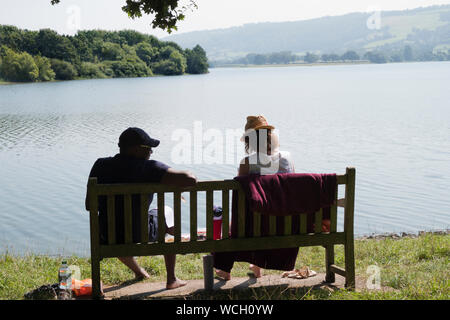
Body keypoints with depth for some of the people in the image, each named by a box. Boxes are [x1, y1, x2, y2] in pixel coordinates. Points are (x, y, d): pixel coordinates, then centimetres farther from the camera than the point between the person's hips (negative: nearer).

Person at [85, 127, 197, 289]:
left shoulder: (100, 165, -4)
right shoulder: (149, 168, -18)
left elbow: (89, 206, 4)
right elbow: (190, 180, -26)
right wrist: (187, 175, -2)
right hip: (141, 236, -3)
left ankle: (138, 271, 57)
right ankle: (171, 279, 32)